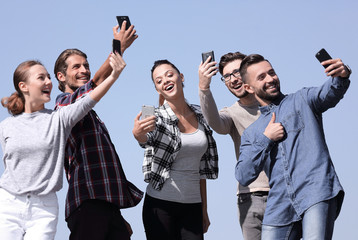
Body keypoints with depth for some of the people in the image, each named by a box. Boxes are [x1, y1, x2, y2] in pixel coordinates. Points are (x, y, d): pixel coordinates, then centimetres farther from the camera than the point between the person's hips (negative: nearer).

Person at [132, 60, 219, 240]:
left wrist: (204, 211, 13)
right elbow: (146, 139, -28)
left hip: (192, 206, 4)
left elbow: (201, 169, 14)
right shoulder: (157, 117, -3)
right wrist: (137, 133, -52)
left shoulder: (199, 116, 9)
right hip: (161, 204, -4)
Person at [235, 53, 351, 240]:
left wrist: (342, 76, -32)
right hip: (279, 206, 4)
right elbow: (243, 177, 9)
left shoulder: (302, 100, 14)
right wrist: (266, 139, 1)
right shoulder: (251, 134, 21)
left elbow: (329, 93, -8)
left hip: (317, 193, -4)